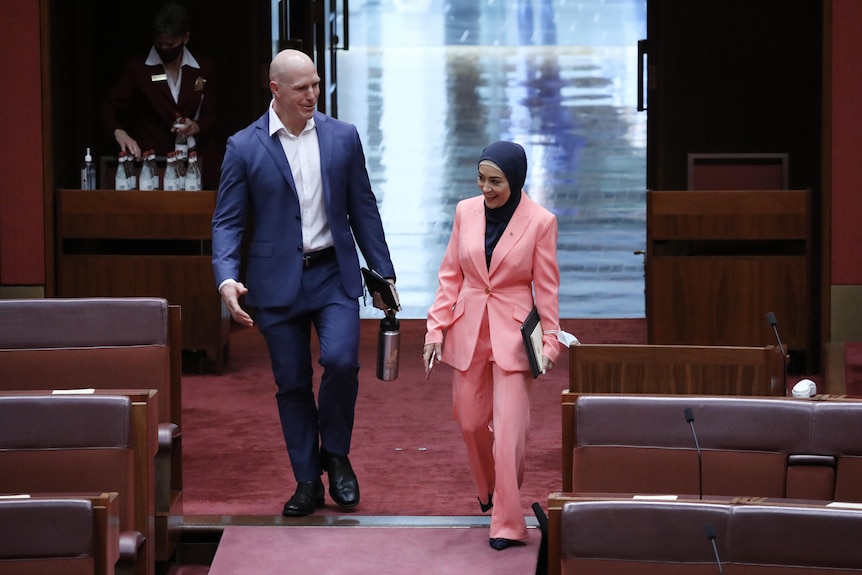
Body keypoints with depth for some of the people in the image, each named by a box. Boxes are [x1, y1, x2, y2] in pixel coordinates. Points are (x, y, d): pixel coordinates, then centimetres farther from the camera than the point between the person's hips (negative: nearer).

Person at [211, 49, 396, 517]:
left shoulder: (342, 137, 4)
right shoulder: (244, 148, -2)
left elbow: (363, 209, 10)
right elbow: (227, 220, -2)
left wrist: (383, 272, 8)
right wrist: (227, 279, -17)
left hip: (334, 274, 1)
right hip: (278, 281, -1)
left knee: (341, 360, -19)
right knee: (292, 385, 4)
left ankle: (336, 454, 5)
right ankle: (307, 482, 15)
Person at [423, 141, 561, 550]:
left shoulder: (540, 222, -9)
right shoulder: (466, 212, 0)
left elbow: (547, 288, -4)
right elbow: (450, 276, 6)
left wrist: (550, 342, -7)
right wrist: (436, 330, 1)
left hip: (513, 335, -4)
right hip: (468, 331, 4)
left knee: (509, 431, -8)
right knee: (470, 423, 13)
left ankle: (507, 524, -1)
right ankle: (489, 489, 42)